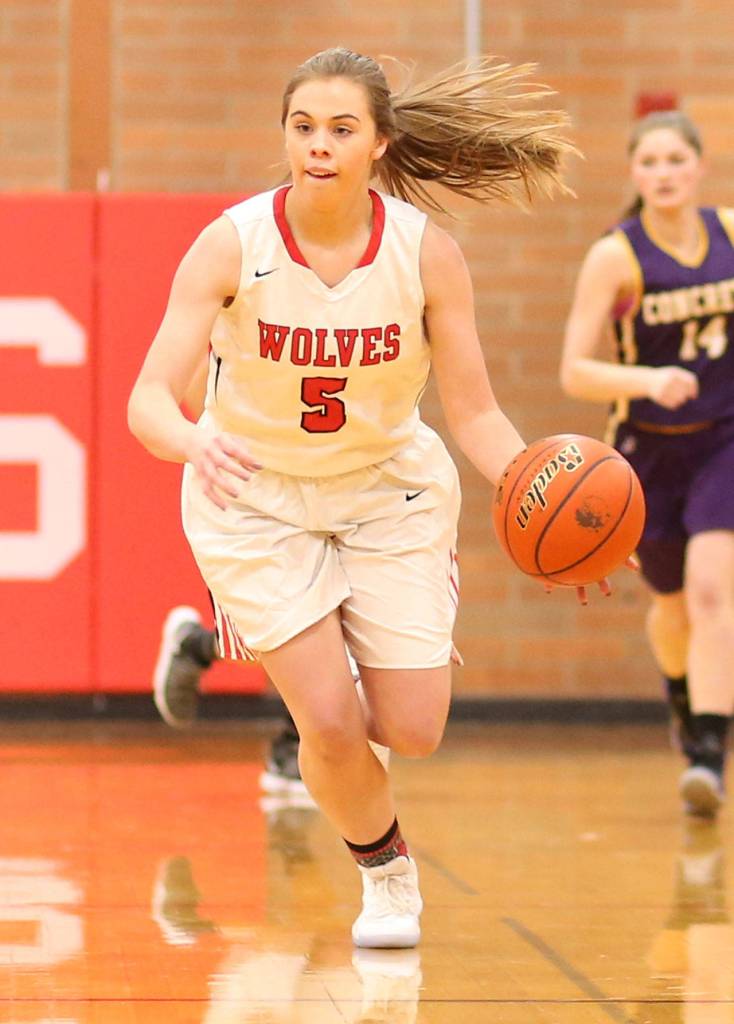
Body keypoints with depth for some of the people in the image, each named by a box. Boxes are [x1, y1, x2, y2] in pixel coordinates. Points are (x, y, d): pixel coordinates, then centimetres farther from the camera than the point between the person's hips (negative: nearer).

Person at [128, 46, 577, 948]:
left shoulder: (425, 249, -17)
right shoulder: (231, 245, -22)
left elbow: (474, 412, -12)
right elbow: (149, 399, -26)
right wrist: (194, 443, -49)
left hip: (390, 492, 2)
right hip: (256, 500, -2)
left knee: (412, 733, -5)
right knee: (332, 727, -12)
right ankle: (385, 874, 20)